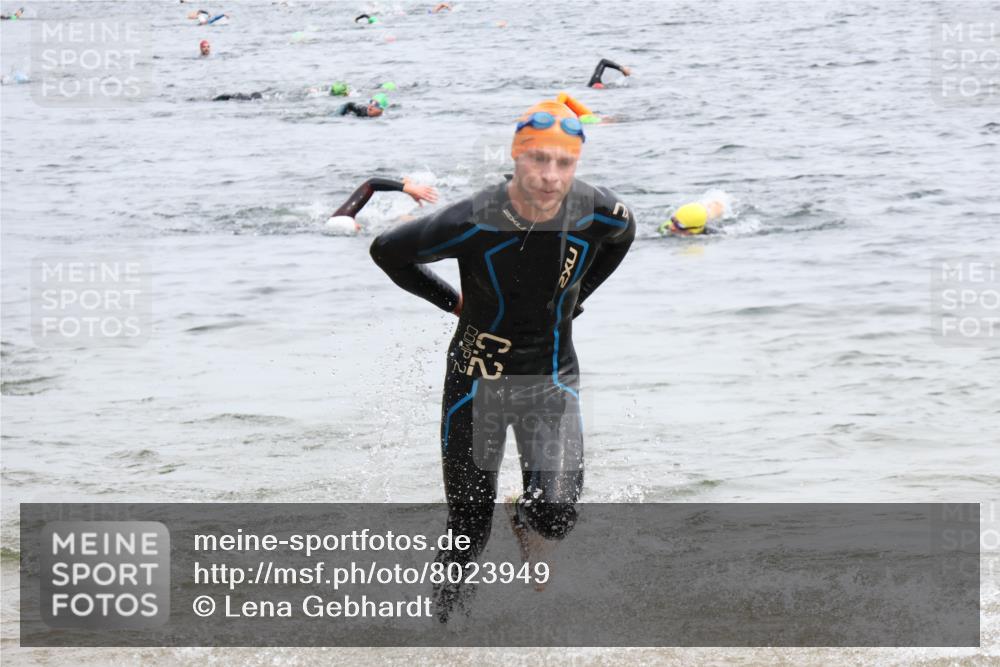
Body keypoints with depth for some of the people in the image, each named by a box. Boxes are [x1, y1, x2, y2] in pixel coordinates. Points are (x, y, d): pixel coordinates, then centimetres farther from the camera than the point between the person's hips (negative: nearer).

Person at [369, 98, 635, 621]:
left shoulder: (598, 214, -15)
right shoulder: (473, 222, -24)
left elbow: (623, 235, 13)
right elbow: (387, 251, -7)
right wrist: (454, 302, -1)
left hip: (552, 378, 2)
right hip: (478, 377, -2)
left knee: (555, 518, -15)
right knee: (469, 531, 3)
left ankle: (527, 519, 24)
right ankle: (447, 609, 35)